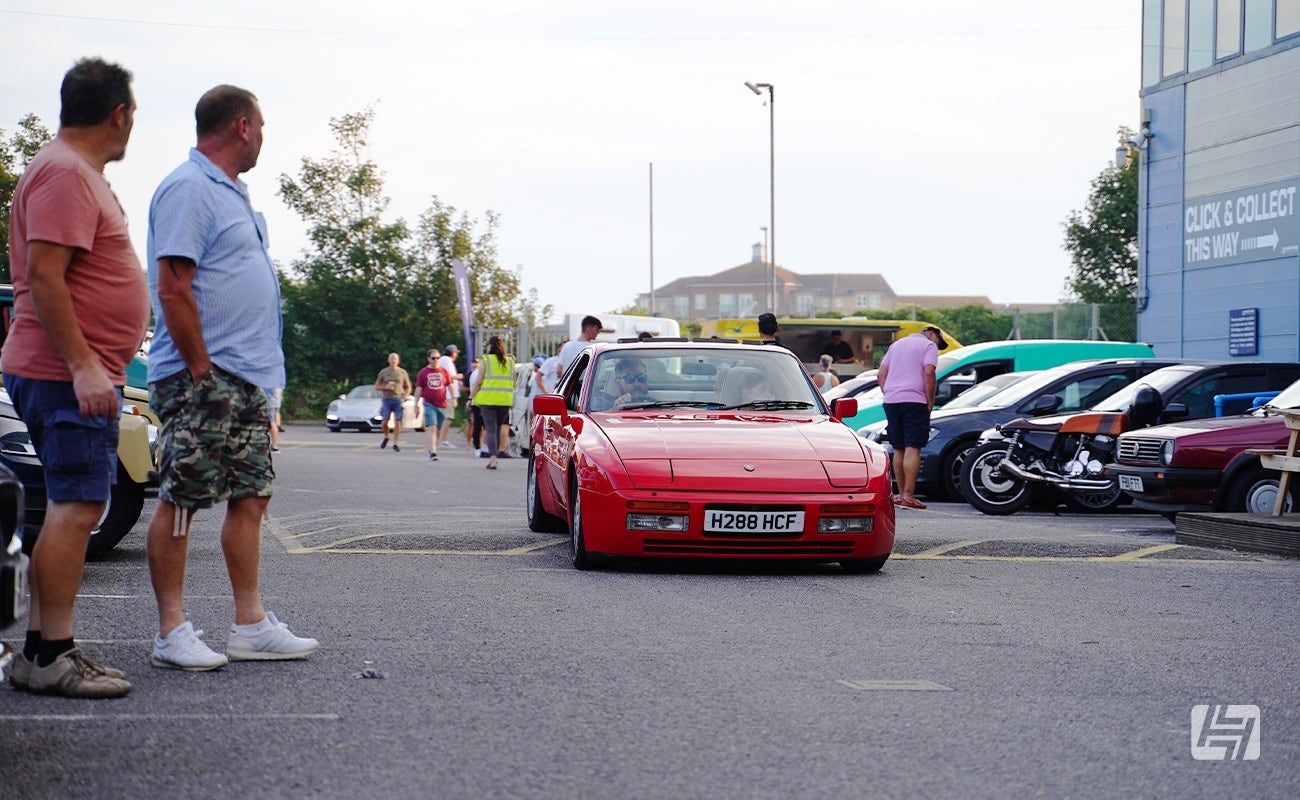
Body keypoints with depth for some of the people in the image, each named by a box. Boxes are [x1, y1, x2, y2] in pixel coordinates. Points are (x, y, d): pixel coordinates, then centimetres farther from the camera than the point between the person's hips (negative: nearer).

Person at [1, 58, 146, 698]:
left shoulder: (79, 174, 20)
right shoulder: (64, 174, -12)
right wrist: (83, 365, -25)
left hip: (82, 373, 11)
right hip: (69, 374, -11)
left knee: (69, 509, 10)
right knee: (75, 508, -11)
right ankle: (52, 656, -10)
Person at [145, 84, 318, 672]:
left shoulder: (232, 193, 20)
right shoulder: (188, 189, -12)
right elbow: (173, 288, -19)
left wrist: (262, 370, 17)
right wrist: (201, 369, -19)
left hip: (246, 379, 10)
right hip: (202, 379, -10)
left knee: (250, 497, 9)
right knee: (181, 501, -4)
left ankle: (251, 625, 14)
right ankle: (172, 632, -1)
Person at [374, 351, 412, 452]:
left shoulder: (402, 372, 8)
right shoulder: (383, 372, 8)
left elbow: (408, 387, 14)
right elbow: (376, 386, 10)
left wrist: (405, 396, -4)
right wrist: (386, 387, -8)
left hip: (398, 400, 0)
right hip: (386, 399, 0)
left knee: (398, 422, -9)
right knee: (385, 421, -4)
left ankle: (395, 444, -5)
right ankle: (386, 437, 25)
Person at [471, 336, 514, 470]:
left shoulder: (486, 361, -3)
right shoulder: (510, 362, 9)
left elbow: (478, 382, -5)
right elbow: (513, 383, 12)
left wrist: (471, 396, 5)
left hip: (488, 399, -4)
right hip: (505, 401, 4)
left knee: (491, 430, -4)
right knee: (497, 429, 15)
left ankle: (493, 458, -17)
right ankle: (493, 457, 19)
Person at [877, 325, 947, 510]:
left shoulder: (897, 344, 24)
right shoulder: (929, 346, 3)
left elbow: (881, 375, 18)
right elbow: (929, 372, -13)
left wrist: (888, 395, 14)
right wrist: (930, 401, -7)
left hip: (891, 400, 6)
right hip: (914, 400, -6)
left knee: (898, 449, 13)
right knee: (912, 449, -9)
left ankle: (901, 494, 17)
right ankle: (908, 496, -16)